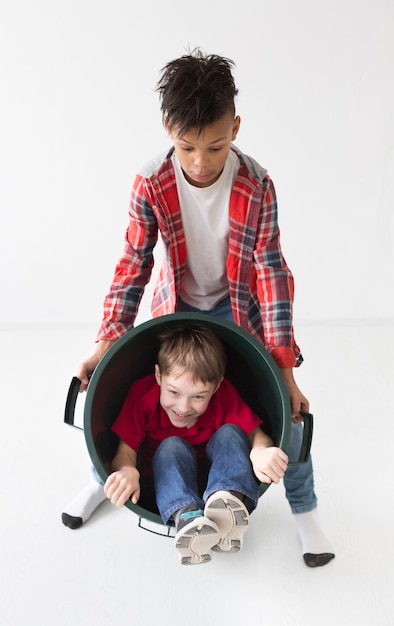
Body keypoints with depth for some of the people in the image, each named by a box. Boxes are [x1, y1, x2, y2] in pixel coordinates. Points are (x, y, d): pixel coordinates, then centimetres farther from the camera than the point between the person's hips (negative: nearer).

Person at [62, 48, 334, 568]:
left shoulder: (257, 185, -24)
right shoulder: (151, 185, -22)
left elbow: (270, 268, -21)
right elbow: (134, 262, -15)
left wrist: (282, 364, -24)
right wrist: (108, 340, -23)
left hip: (239, 307, -1)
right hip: (176, 308, 1)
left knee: (285, 401, -8)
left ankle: (304, 509, 16)